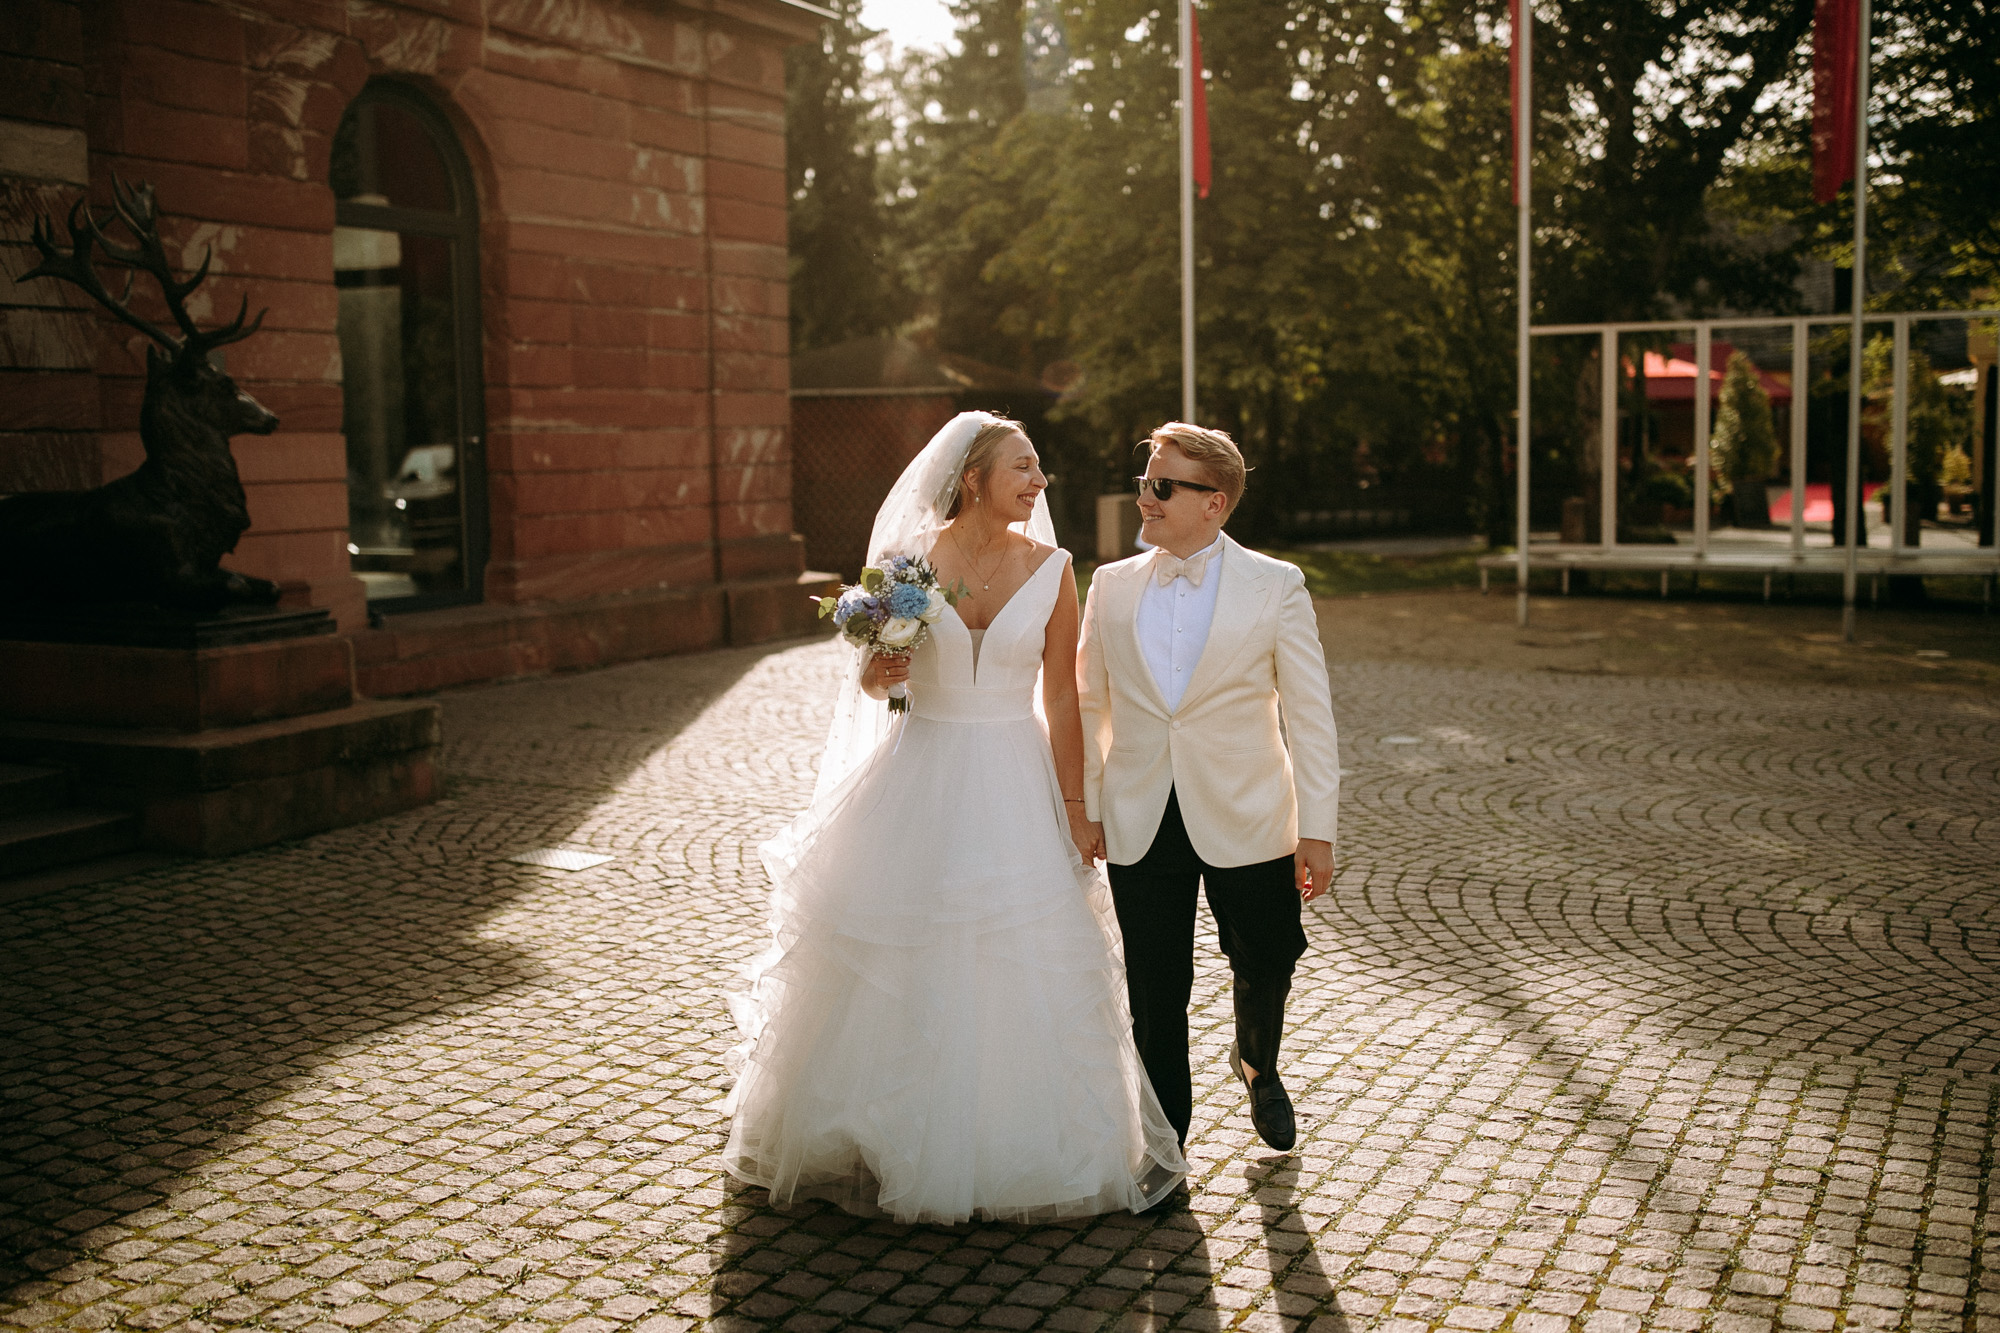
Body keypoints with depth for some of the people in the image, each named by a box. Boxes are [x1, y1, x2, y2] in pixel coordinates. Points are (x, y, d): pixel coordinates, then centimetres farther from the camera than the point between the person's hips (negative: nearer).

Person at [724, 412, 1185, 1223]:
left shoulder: (1049, 569, -2)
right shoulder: (906, 559, -4)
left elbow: (1063, 699, -1)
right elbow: (870, 679, 6)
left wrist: (1075, 811, -4)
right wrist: (881, 672, -18)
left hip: (1013, 784, 0)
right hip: (918, 781, 0)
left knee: (1020, 972, 3)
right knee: (899, 968, 7)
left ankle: (1024, 1150, 23)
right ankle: (896, 1141, 28)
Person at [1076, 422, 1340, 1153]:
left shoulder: (1275, 586, -5)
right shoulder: (1112, 585, 2)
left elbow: (1310, 715, -5)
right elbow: (1088, 705, 9)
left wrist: (1317, 828, -8)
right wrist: (1082, 809, 5)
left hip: (1245, 823, -1)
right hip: (1141, 825, 2)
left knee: (1266, 968, 13)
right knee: (1155, 997, 7)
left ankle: (1258, 1065, 47)